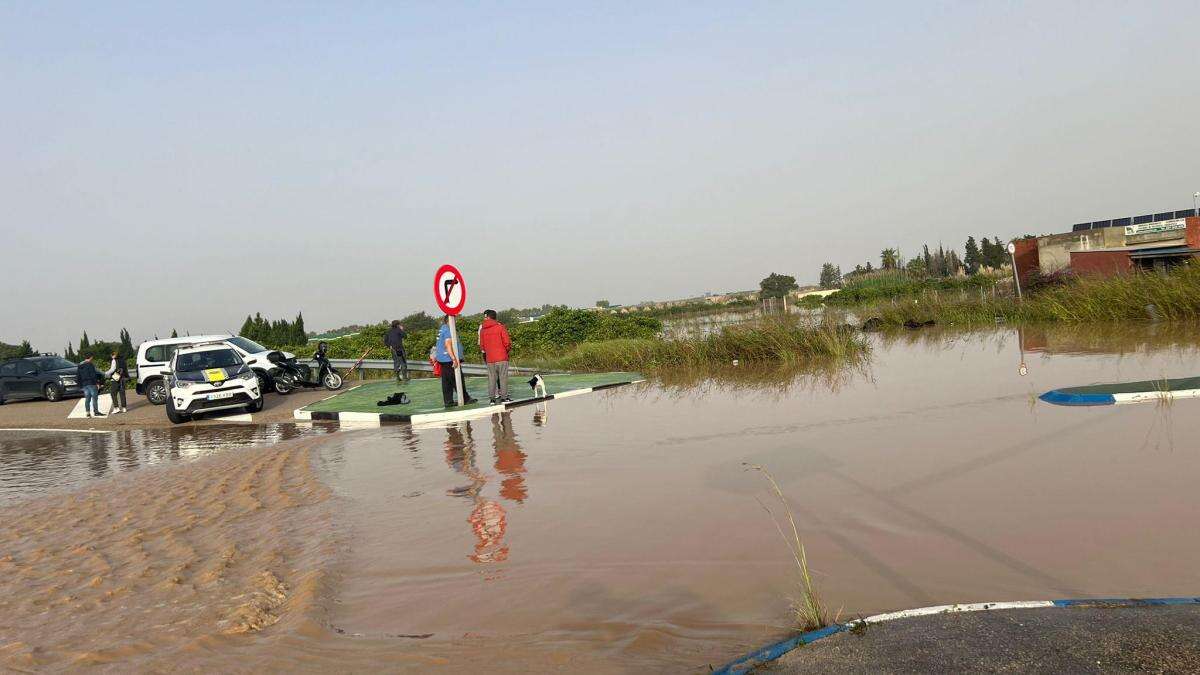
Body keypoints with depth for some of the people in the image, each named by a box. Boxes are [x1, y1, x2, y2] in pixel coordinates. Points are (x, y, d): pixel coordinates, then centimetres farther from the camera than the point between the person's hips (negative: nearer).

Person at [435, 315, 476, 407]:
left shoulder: (442, 330, 17)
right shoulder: (448, 330, -14)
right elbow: (448, 345, -22)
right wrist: (454, 359, -24)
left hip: (443, 361, 10)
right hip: (449, 359, -10)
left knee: (447, 382, 8)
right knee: (458, 380, -1)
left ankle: (448, 401, 8)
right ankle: (465, 399, 5)